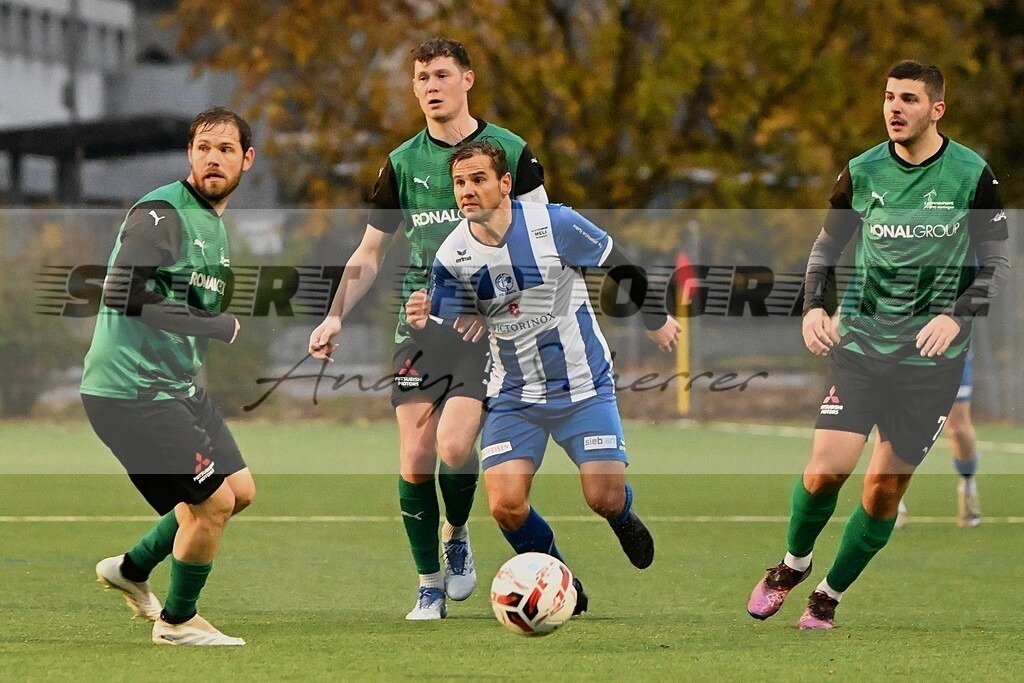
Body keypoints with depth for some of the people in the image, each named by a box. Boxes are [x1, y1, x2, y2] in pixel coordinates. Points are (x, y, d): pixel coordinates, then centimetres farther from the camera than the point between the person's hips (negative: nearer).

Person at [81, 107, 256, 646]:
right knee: (213, 500, -8)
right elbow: (125, 296, -28)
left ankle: (131, 568, 30)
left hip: (179, 387, 10)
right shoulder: (161, 213, -17)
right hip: (130, 391, -10)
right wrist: (221, 326, -22)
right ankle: (177, 621, 13)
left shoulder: (216, 223, 15)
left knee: (239, 490, 15)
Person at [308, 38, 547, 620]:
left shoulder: (511, 152, 1)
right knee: (414, 460, -5)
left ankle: (458, 537, 11)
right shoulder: (403, 163, 9)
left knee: (454, 446, -20)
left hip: (488, 325, -3)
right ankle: (430, 587, 7)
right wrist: (336, 316, 1)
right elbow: (370, 254, 15)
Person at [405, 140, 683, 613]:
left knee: (605, 499, -10)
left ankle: (624, 521, 31)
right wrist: (423, 325, -25)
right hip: (513, 397, 2)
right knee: (506, 507, -14)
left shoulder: (555, 225, -18)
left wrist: (655, 320, 12)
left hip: (583, 387, -2)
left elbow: (622, 267, -2)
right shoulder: (452, 257, -10)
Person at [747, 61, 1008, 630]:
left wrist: (956, 316, -17)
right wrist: (814, 307, -7)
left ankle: (831, 595, 19)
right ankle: (794, 564, 16)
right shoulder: (862, 173, 0)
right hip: (860, 343, 1)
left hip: (932, 355, -1)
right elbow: (826, 248, 11)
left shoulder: (972, 176, -6)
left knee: (886, 487, 0)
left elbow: (998, 263, -1)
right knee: (828, 470, -12)